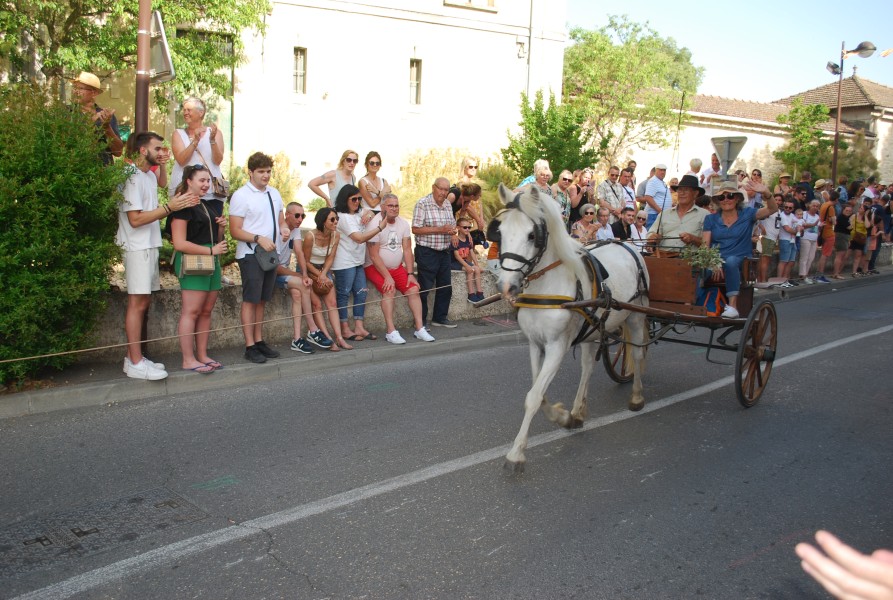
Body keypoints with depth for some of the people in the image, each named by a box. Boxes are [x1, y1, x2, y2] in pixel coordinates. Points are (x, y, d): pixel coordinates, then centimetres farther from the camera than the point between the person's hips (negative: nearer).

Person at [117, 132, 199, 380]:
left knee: (143, 302, 10)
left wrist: (177, 204, 4)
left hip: (150, 245, 9)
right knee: (137, 302, -8)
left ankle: (135, 356, 17)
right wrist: (169, 207, -18)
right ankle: (135, 363, -4)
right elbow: (135, 219, -19)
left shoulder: (151, 176, 16)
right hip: (137, 247, -9)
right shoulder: (132, 178, -13)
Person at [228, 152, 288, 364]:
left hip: (271, 253, 7)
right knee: (250, 300, -3)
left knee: (262, 300, 13)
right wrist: (259, 239, -23)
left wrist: (284, 228, 0)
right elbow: (235, 231, -12)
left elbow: (280, 220, 23)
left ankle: (259, 341, 22)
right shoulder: (241, 196, -9)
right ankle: (250, 346, 3)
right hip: (250, 255, -6)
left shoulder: (274, 193, 12)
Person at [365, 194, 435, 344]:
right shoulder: (376, 224, -16)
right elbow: (374, 255, -18)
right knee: (390, 289, -28)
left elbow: (407, 250, 0)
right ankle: (391, 332, -29)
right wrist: (387, 277, -22)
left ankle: (419, 328, -9)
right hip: (375, 267, -6)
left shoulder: (403, 223, 1)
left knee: (413, 289, -11)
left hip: (397, 267, 6)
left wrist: (410, 274, -9)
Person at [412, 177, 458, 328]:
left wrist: (452, 231, -2)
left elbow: (452, 224, 24)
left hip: (445, 252, 7)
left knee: (445, 287, 13)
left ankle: (440, 317, 27)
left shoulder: (447, 205, 11)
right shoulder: (422, 204, -12)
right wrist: (440, 229, -21)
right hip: (427, 252, -7)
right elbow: (416, 229, -18)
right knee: (424, 288, -1)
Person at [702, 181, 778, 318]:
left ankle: (732, 305, -42)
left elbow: (772, 209, -3)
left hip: (741, 261, -1)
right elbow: (705, 245, 1)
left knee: (731, 261, -38)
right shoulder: (711, 219, 12)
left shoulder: (747, 214, 11)